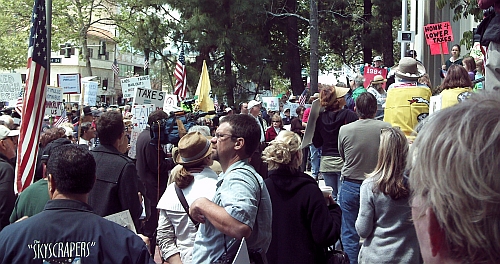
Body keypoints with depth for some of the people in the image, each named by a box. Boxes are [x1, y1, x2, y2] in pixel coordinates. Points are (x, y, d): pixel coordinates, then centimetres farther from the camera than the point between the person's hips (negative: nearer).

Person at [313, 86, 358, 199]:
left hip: (326, 162, 4)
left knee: (331, 197, 11)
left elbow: (317, 143, 7)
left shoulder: (321, 117, 2)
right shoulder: (348, 115, -11)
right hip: (343, 161, -4)